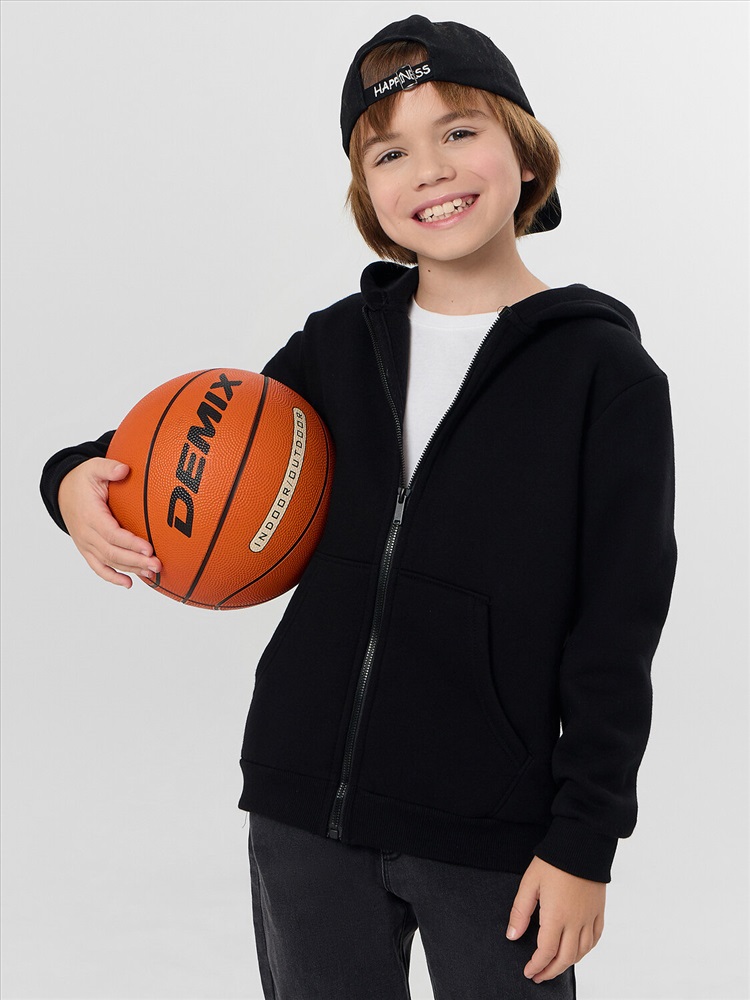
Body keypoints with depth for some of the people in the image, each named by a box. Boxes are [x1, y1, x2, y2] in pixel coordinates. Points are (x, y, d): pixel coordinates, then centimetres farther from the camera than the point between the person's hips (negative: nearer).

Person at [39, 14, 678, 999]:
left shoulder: (605, 373, -7)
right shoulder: (338, 344, 3)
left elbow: (617, 636, -7)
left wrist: (582, 843, -8)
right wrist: (81, 477, -4)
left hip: (494, 841, -3)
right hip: (303, 815, 4)